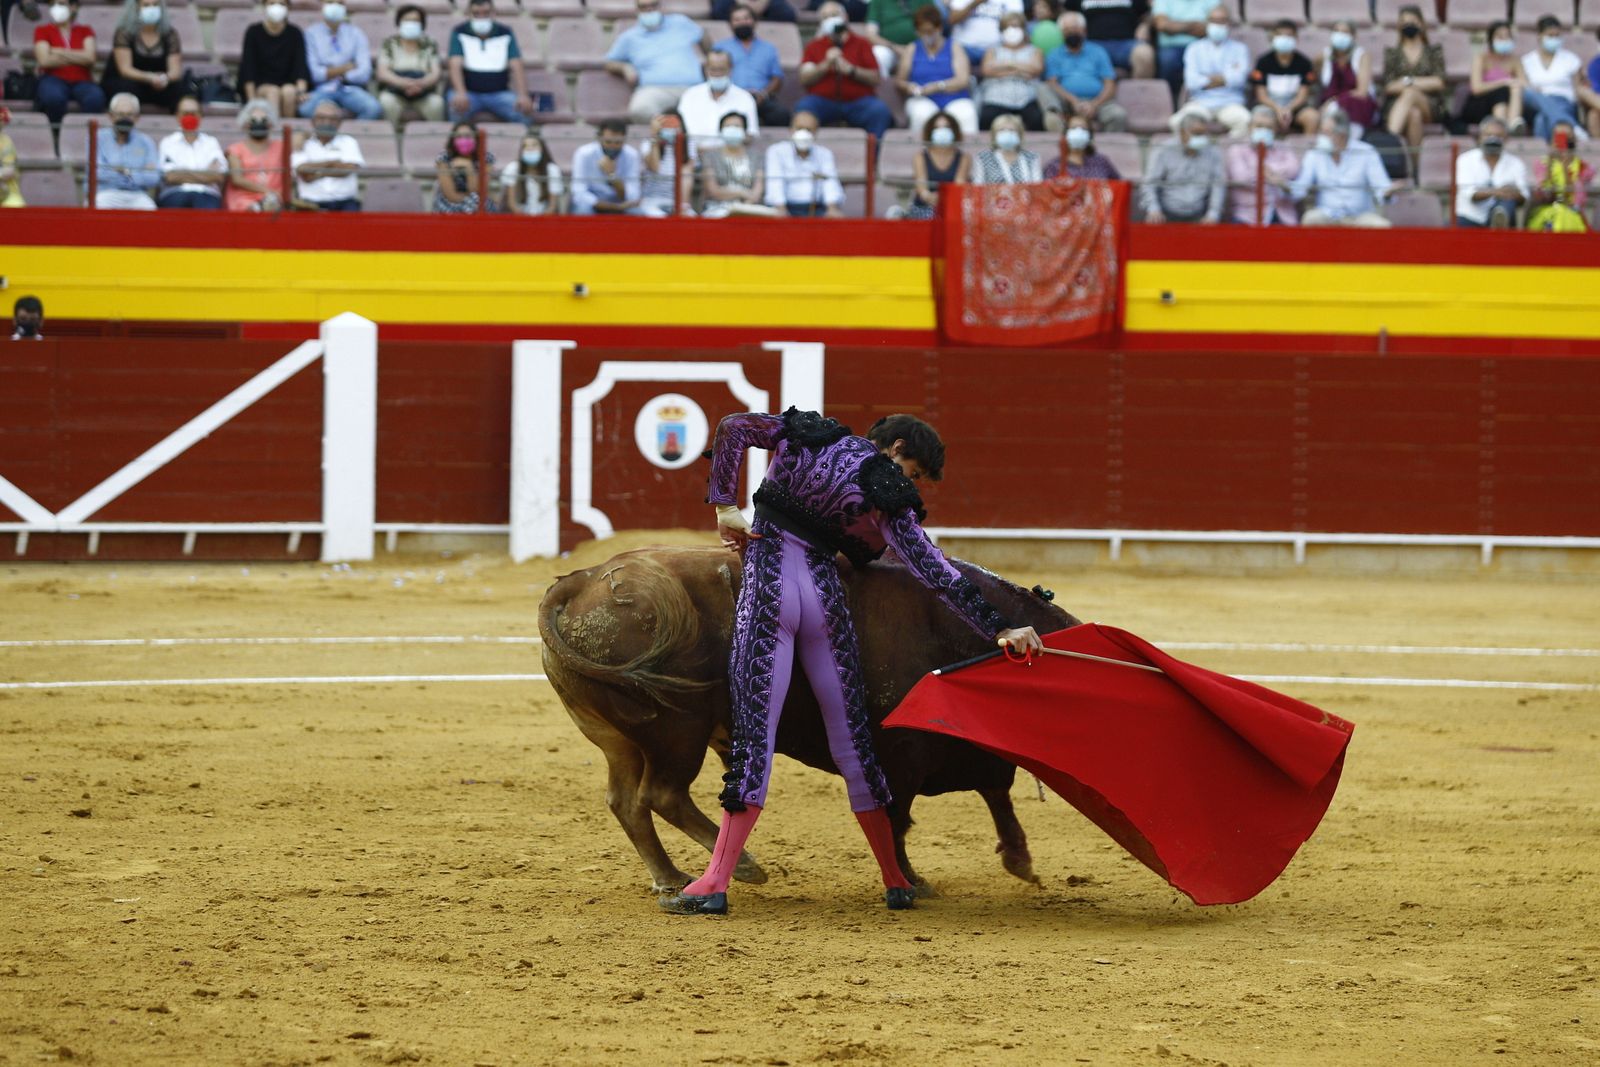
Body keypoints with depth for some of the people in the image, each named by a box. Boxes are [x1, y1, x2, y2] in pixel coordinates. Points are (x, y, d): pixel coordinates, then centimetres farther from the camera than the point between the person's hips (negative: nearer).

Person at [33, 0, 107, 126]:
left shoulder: (85, 31, 17)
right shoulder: (42, 31, 13)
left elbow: (89, 58, -2)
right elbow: (44, 60, -4)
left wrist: (58, 52, -3)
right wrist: (77, 58, 0)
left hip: (82, 82, 1)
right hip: (54, 80, -1)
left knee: (96, 98, -36)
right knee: (53, 97, -39)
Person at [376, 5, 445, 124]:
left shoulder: (429, 45, 5)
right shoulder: (389, 43, 3)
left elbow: (436, 73, -5)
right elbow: (382, 72, -8)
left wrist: (421, 83, -30)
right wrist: (403, 82, -29)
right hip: (395, 91, -1)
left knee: (436, 103, -31)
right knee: (387, 101, -34)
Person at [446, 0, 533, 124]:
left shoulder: (505, 33, 6)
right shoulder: (459, 33, 2)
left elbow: (516, 67, -4)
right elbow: (455, 66, -12)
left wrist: (523, 95, -23)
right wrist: (460, 94, -31)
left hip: (499, 94, 2)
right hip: (469, 92, -1)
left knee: (525, 109, -26)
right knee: (457, 106, -36)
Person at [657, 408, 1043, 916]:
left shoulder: (806, 435, 11)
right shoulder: (887, 499, 0)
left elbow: (734, 427, 8)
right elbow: (936, 574, -5)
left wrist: (725, 505, 11)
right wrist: (998, 628, -7)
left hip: (767, 586, 1)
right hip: (823, 594, -1)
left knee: (755, 728, -4)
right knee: (850, 736, 10)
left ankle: (714, 884, -15)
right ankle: (895, 882, 19)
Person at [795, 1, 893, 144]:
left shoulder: (860, 43, 12)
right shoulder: (814, 46, 15)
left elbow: (876, 79, 3)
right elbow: (804, 79, 4)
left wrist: (850, 70, -13)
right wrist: (825, 65, -12)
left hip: (858, 101, 0)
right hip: (823, 100, 0)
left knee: (880, 111, -30)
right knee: (803, 109, -30)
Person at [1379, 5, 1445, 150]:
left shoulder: (1434, 52, 20)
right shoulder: (1392, 53, 20)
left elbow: (1439, 83, 7)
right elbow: (1388, 87, 7)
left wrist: (1409, 81, -2)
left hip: (1430, 108, 0)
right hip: (1397, 106, 0)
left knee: (1410, 94, -37)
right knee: (1413, 114, -38)